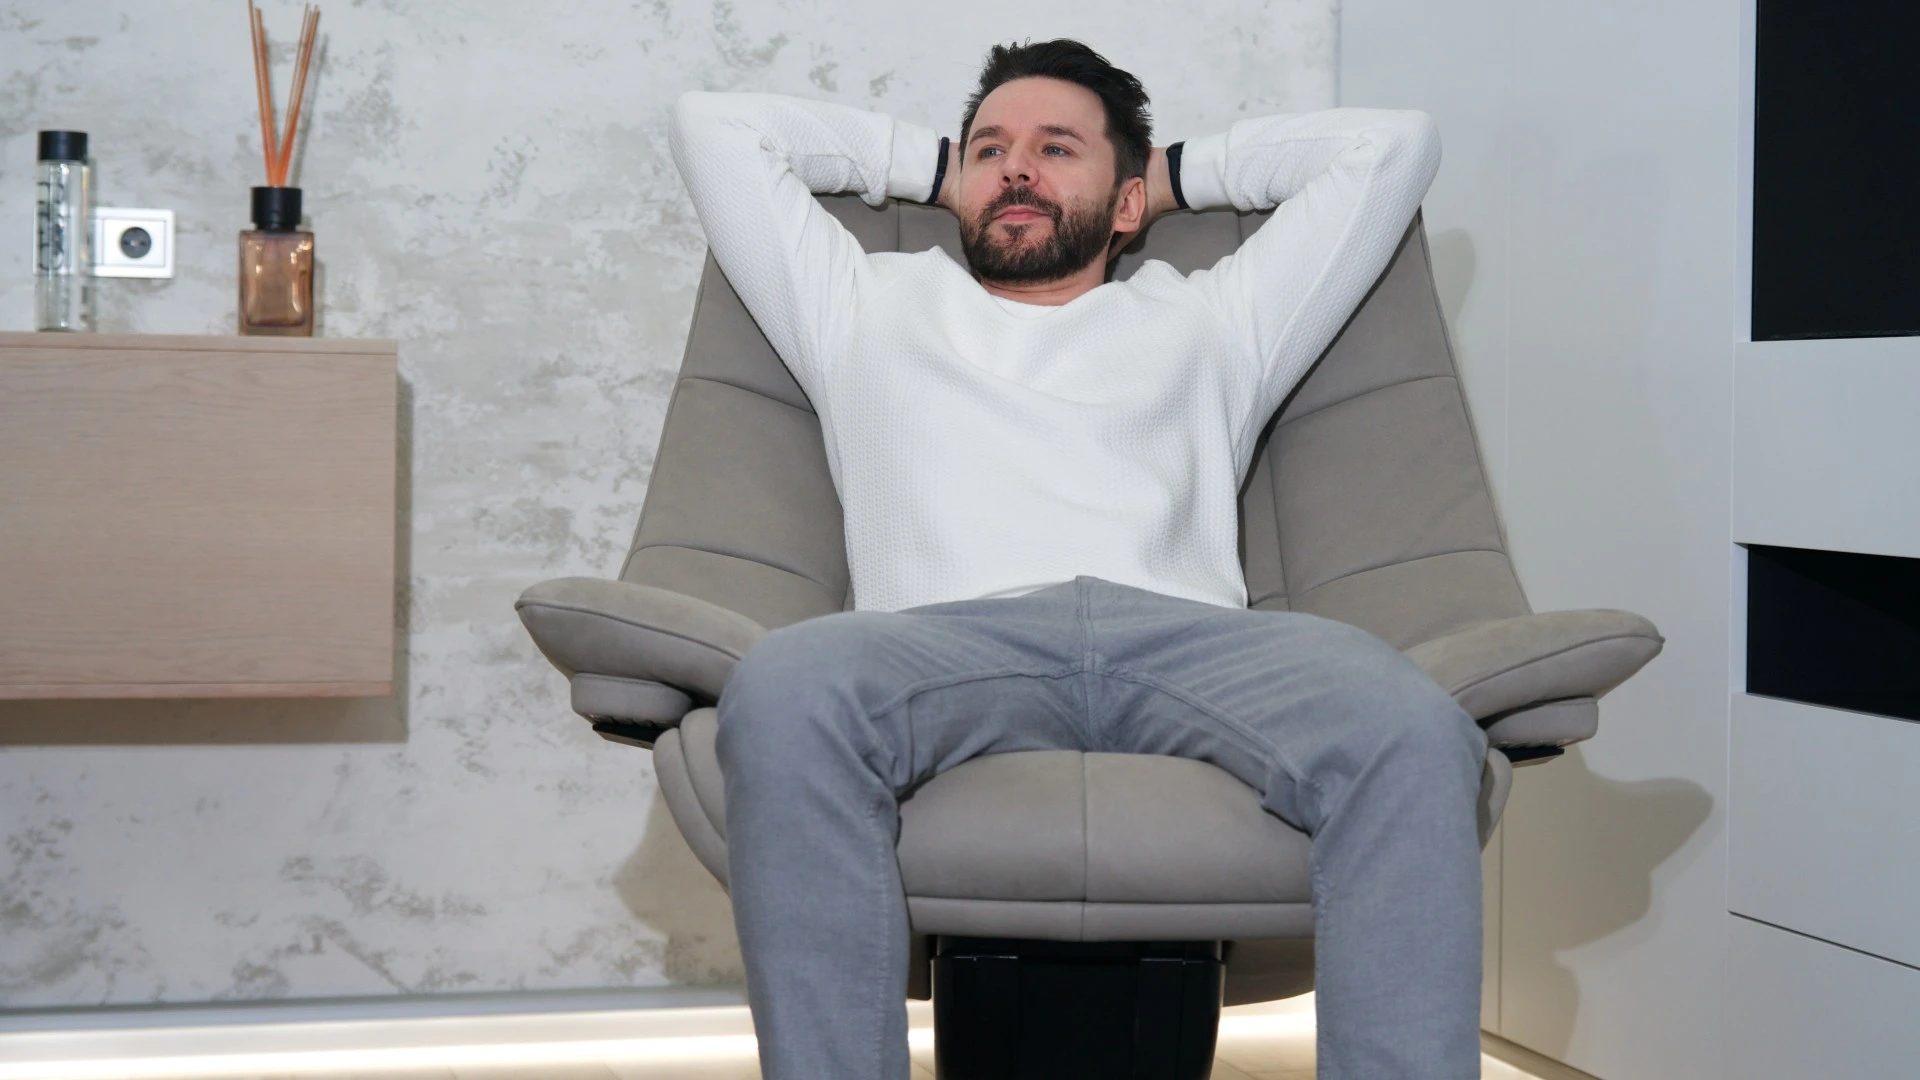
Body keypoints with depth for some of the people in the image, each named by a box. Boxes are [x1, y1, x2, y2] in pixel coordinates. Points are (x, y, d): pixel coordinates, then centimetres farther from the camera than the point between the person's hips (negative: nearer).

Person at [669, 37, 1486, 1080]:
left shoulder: (1210, 319, 36)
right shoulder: (869, 306, 37)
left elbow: (1391, 141, 41)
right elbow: (714, 124, 43)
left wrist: (1177, 172, 46)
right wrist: (928, 164, 47)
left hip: (1185, 635, 1)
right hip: (949, 637, 0)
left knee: (1410, 729, -34)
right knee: (783, 691, -38)